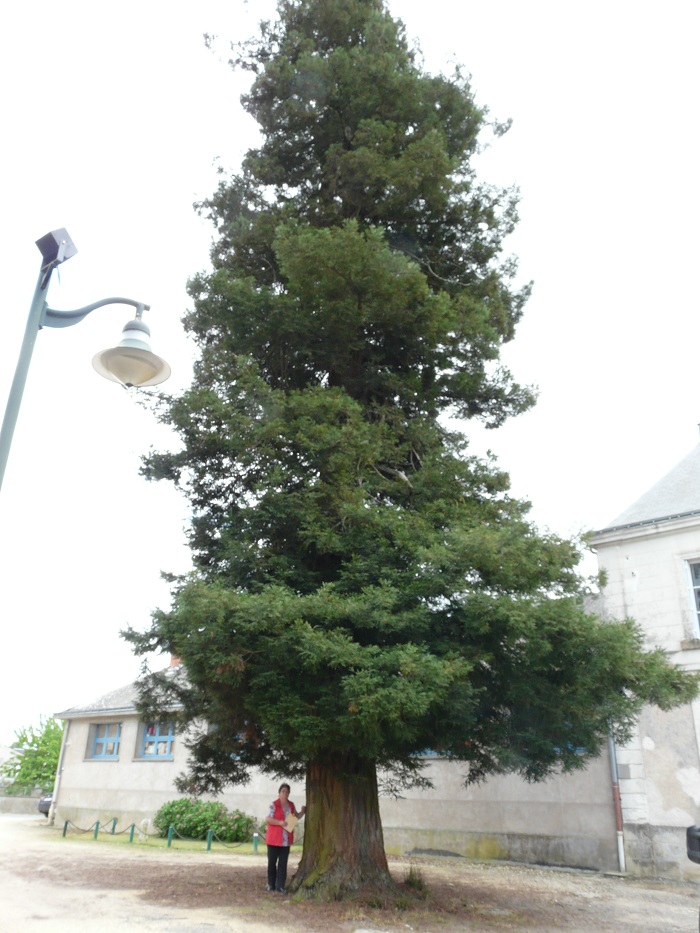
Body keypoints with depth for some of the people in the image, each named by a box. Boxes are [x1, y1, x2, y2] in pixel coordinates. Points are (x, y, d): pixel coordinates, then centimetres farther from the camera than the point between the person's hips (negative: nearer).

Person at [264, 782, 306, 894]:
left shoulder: (291, 805, 9)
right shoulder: (274, 805, -9)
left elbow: (297, 817, 21)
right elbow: (267, 819, -13)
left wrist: (302, 812, 2)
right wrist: (280, 822, -22)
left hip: (286, 840, 4)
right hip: (274, 839, -4)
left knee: (283, 863, 3)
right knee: (272, 862, 8)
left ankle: (280, 886, 7)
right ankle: (271, 885, 22)